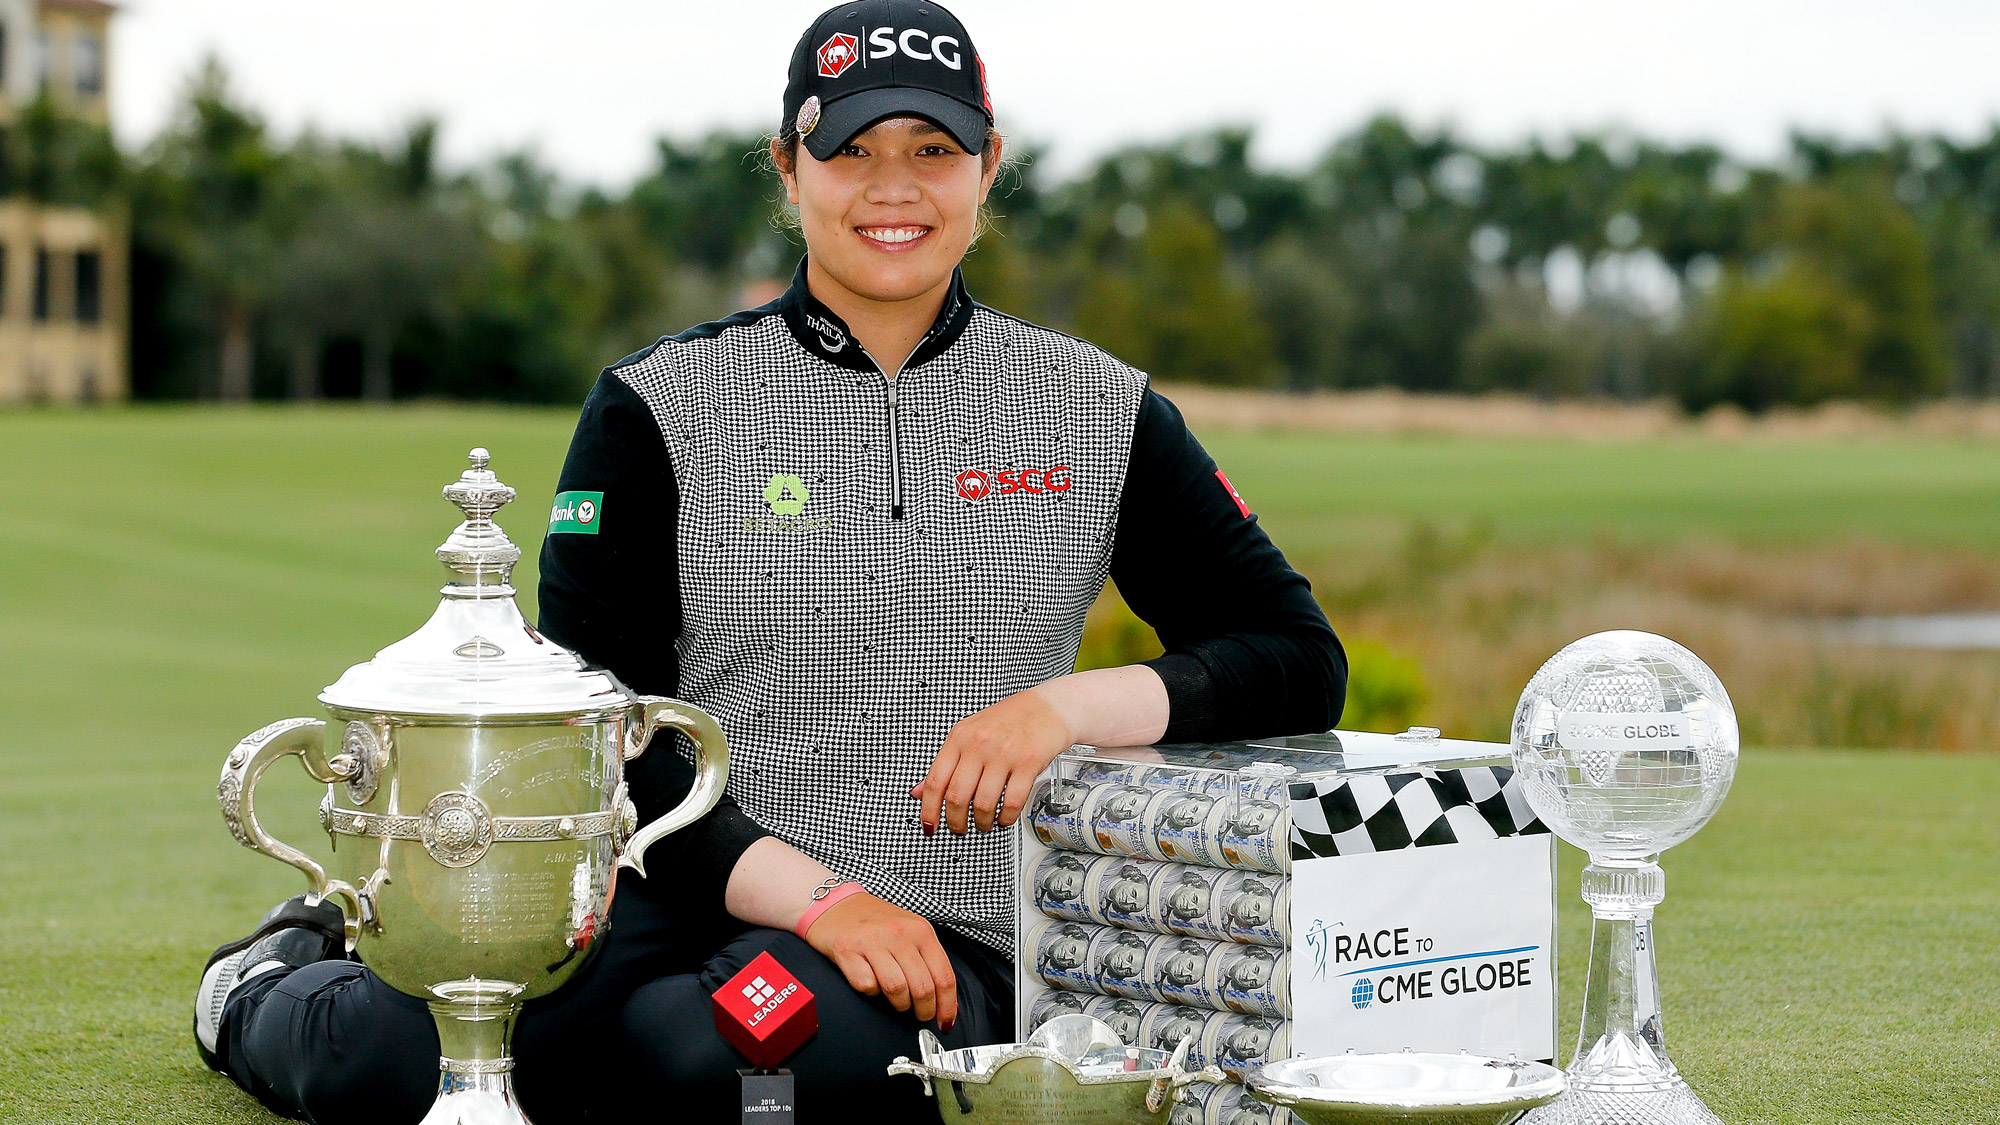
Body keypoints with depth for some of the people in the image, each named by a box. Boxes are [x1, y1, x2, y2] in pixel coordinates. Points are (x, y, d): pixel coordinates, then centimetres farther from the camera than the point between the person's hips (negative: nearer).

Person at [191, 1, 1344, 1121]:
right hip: (677, 897, 0)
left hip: (948, 947, 0)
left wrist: (1070, 706, -12)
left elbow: (1303, 660, 6)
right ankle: (273, 996, 11)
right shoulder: (663, 404, 5)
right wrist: (813, 896, -16)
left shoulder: (1102, 412, 9)